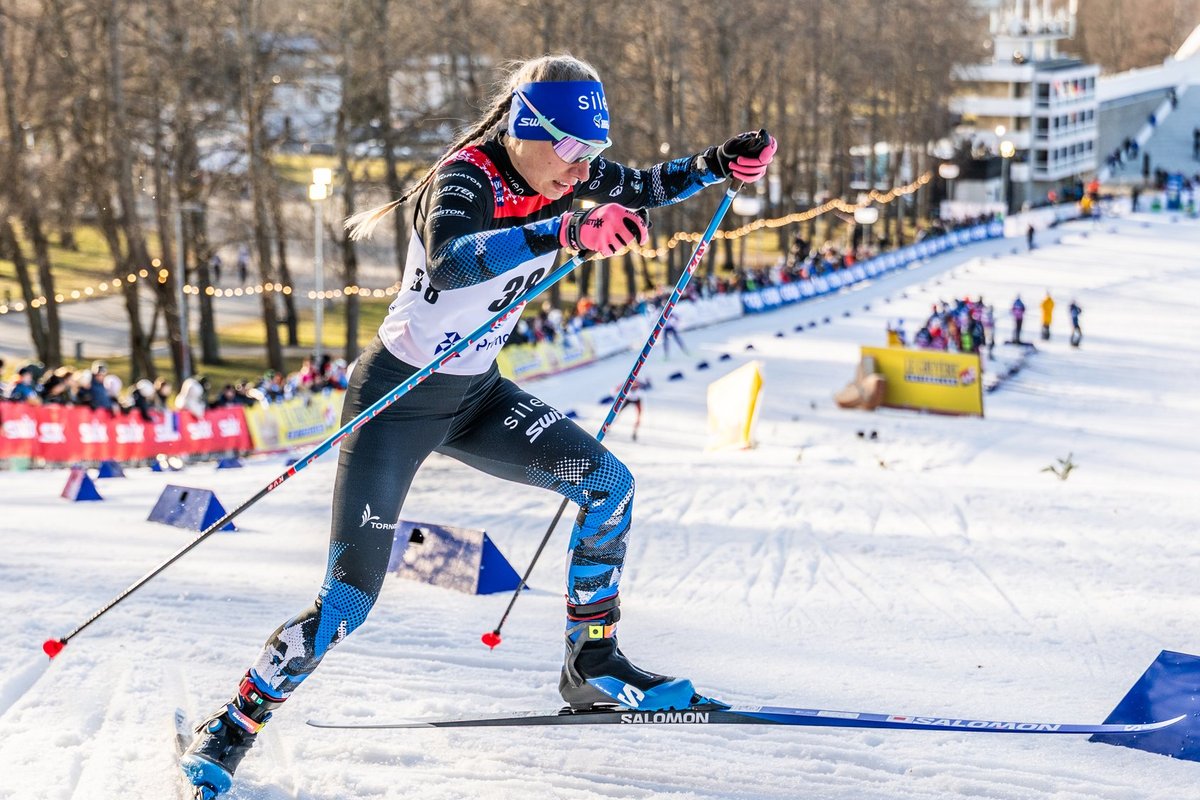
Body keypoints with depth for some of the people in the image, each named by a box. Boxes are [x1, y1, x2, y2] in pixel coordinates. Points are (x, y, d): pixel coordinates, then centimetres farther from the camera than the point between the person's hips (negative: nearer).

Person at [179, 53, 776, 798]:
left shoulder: (559, 170, -5)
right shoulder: (462, 182, -26)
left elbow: (644, 187, 14)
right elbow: (449, 261, -49)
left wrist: (723, 163, -3)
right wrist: (565, 231, -62)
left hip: (477, 394, 7)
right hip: (398, 397, -7)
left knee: (609, 483, -9)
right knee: (349, 601, -9)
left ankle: (592, 664, 4)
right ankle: (234, 725, 9)